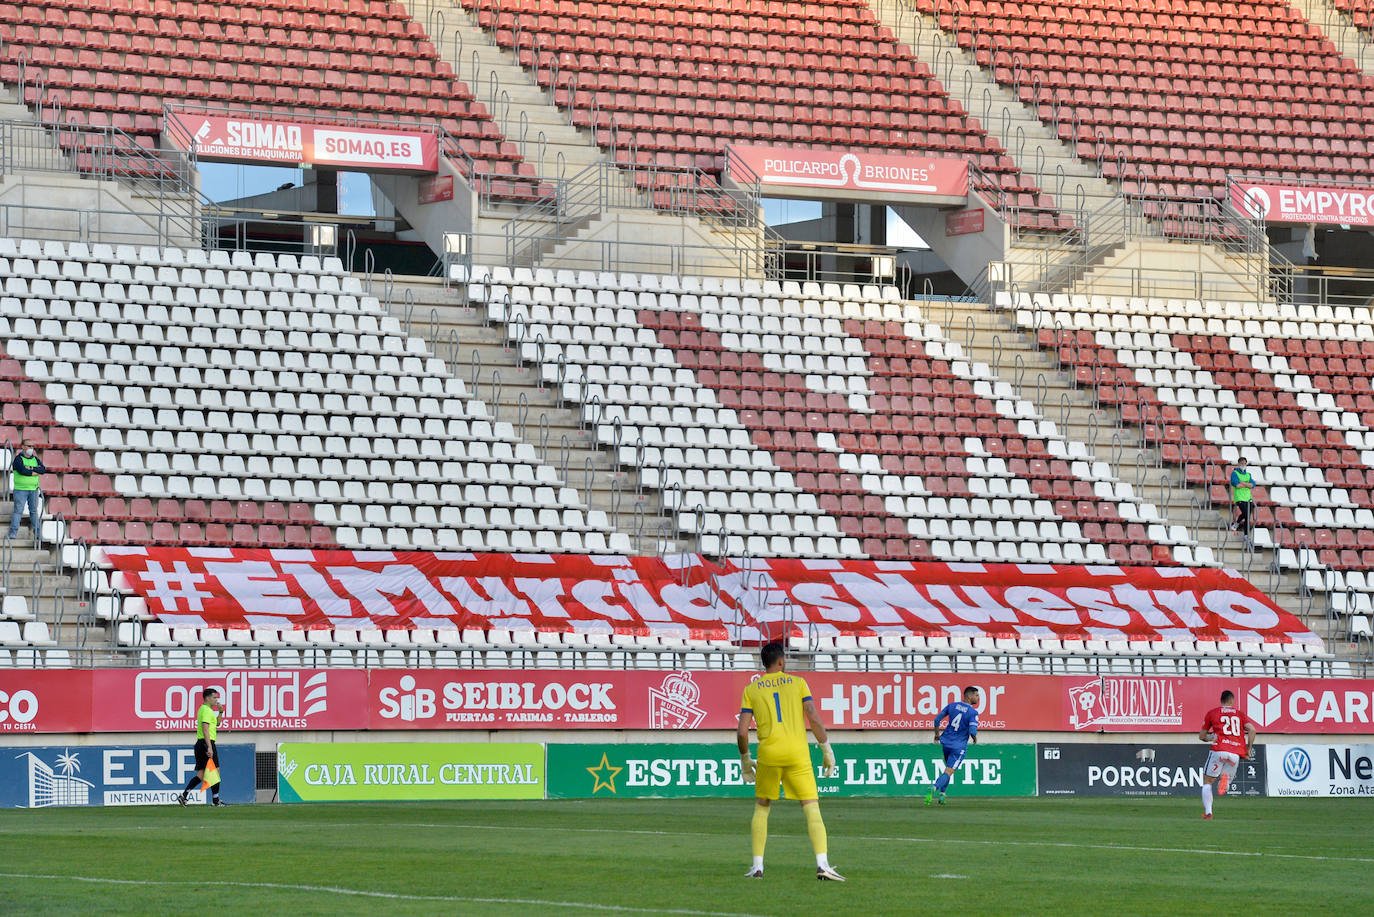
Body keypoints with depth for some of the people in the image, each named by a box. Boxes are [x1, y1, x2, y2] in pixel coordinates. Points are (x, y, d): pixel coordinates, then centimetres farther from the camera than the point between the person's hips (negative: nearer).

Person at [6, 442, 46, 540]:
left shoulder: (36, 459, 13)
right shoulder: (18, 459, -2)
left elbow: (43, 470, -2)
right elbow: (22, 470, -19)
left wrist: (31, 468, -13)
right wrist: (35, 473, -8)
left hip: (33, 489, 4)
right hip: (20, 489, -4)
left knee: (34, 511, 7)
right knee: (18, 510, -8)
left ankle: (37, 533, 10)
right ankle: (13, 533, -8)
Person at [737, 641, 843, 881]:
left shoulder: (751, 690, 9)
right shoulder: (798, 682, 7)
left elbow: (742, 731, 3)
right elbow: (814, 718, -1)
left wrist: (745, 759, 17)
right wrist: (827, 749, 7)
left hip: (768, 753, 1)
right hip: (798, 753, -1)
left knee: (761, 807, 18)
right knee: (812, 808, -2)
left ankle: (757, 866, 13)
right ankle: (822, 864, -17)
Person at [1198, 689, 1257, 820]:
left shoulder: (1212, 713, 14)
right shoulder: (1240, 714, 17)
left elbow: (1201, 736, 19)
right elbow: (1252, 730, 1)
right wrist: (1249, 749, 10)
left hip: (1219, 750, -2)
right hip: (1235, 753, 2)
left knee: (1207, 782, 8)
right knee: (1224, 787, 16)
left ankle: (1208, 812, -9)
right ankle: (1225, 778, -22)